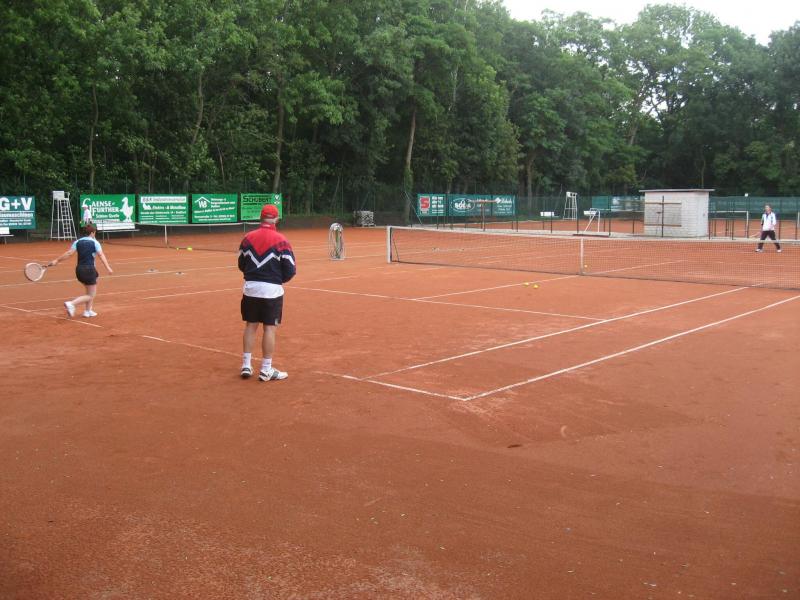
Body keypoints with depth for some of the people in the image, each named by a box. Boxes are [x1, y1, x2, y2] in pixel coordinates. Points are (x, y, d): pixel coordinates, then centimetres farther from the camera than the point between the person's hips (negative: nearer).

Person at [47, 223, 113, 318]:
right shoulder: (95, 243, -5)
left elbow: (69, 253, -4)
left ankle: (88, 311, 23)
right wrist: (108, 267, -23)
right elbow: (101, 255, -16)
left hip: (79, 269, 6)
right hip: (89, 270, -6)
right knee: (90, 295, 1)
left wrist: (56, 261, -3)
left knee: (91, 292, 25)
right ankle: (71, 303, -17)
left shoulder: (78, 242, 7)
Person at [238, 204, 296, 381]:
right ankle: (266, 370, 7)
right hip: (271, 290, -4)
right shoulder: (281, 241, -10)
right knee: (270, 328, 3)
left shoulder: (248, 238, 1)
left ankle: (246, 365, 17)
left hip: (250, 288, 4)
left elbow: (241, 265, 9)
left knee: (251, 326, 14)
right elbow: (290, 270, -9)